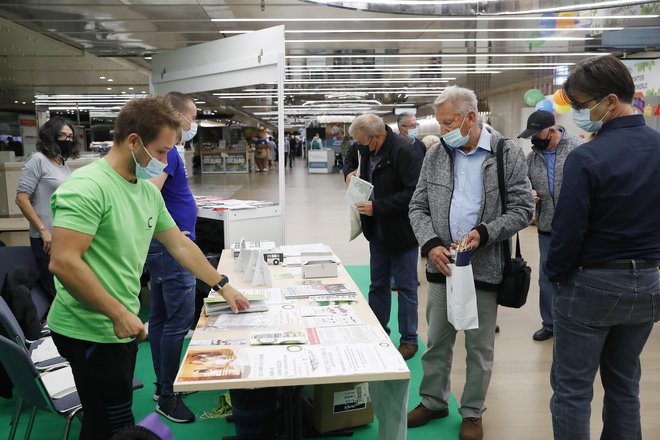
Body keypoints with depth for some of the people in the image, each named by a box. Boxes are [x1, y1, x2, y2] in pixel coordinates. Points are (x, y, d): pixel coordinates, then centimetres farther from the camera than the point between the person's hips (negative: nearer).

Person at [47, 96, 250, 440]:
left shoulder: (149, 191, 6)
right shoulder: (87, 187, -19)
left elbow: (179, 244, 15)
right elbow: (63, 262, -24)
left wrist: (222, 285, 18)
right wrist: (119, 313, -20)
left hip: (122, 328, 8)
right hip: (91, 332, -8)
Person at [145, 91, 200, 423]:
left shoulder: (167, 149, 13)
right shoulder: (166, 151, -17)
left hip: (166, 247, 10)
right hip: (170, 248, -10)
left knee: (161, 317, 15)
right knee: (179, 319, -4)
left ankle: (164, 385, 28)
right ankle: (167, 396, 8)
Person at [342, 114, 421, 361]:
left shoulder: (402, 152, -23)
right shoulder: (367, 148, 0)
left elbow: (413, 192, -27)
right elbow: (351, 158, 22)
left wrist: (376, 207, -26)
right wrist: (349, 172, -1)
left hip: (401, 231, -8)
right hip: (377, 229, 8)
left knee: (406, 286, 5)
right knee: (378, 284, 17)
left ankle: (409, 340, 19)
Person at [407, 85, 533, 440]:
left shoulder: (508, 154, -5)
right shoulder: (435, 155, 3)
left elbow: (523, 209, -5)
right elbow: (418, 207, 5)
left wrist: (484, 234, -19)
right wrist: (431, 244, -11)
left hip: (485, 266, -3)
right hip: (442, 264, 3)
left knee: (480, 347, 10)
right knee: (437, 340, 14)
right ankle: (433, 401, 34)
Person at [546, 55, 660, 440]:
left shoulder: (586, 157, -21)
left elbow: (568, 230, -18)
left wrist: (555, 275, -1)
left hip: (591, 285, -6)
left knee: (572, 389, 7)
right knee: (625, 384, 20)